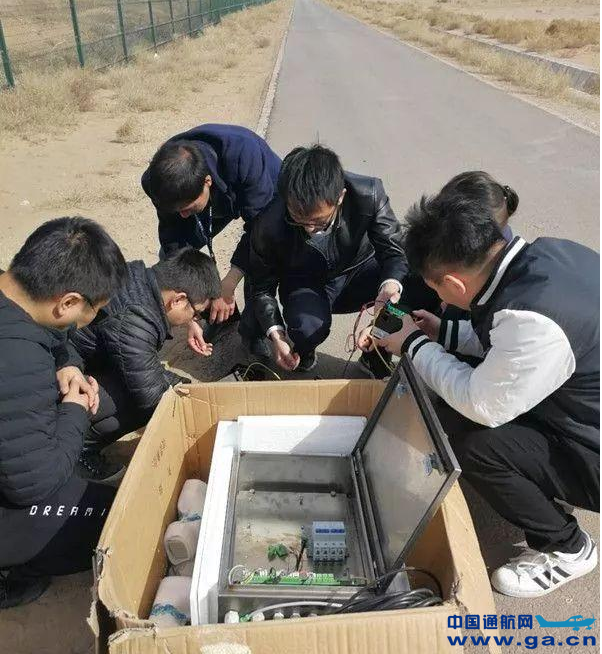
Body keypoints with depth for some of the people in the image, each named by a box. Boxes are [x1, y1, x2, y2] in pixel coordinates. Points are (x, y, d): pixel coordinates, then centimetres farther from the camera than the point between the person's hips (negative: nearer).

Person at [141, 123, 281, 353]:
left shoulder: (245, 156, -44)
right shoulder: (166, 181, -30)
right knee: (169, 256, -8)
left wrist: (227, 286, -39)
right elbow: (174, 242, -24)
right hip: (219, 200, 4)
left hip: (261, 197, -4)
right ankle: (222, 316, 11)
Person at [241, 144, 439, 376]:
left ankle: (375, 358, 1)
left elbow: (393, 249, -15)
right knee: (307, 329, -36)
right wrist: (275, 333, -25)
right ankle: (303, 357, 7)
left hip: (358, 270, 2)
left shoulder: (369, 194, -28)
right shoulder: (269, 226, -28)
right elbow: (263, 285, -11)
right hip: (305, 284, -2)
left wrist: (391, 283, -39)